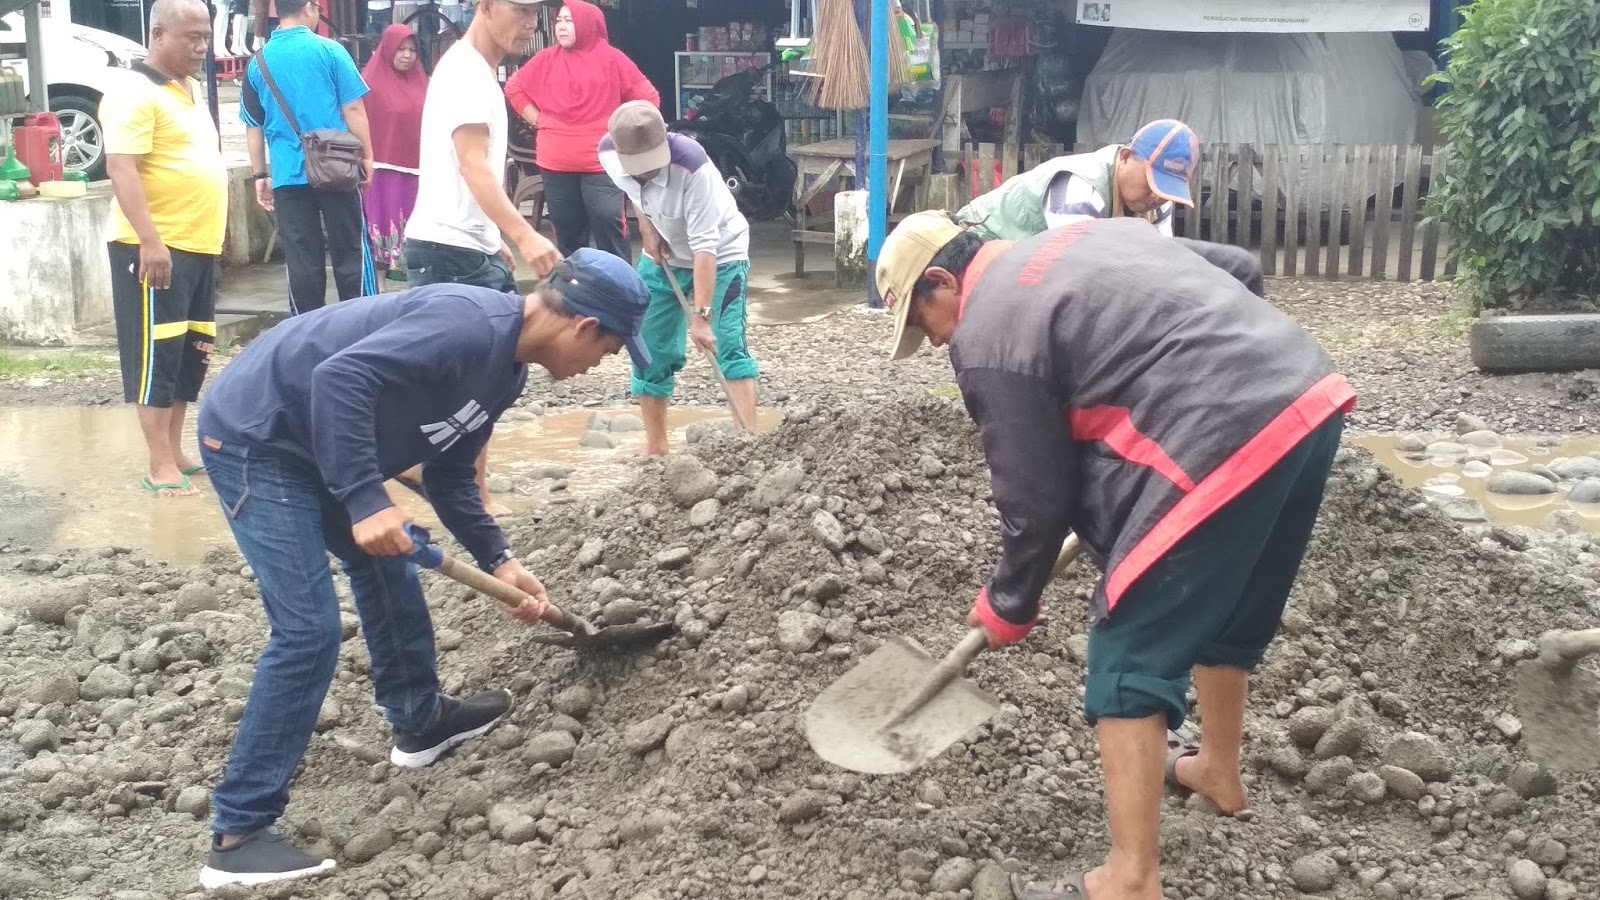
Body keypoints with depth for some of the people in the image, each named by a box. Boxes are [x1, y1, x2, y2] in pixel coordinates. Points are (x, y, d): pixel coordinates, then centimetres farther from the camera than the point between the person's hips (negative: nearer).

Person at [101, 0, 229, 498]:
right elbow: (121, 169, -20)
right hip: (155, 248, -9)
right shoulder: (135, 94, -12)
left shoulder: (191, 89, 16)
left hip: (199, 246, 9)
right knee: (157, 355, -4)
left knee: (192, 355, 13)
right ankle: (160, 466, -1)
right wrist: (150, 241, -27)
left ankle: (177, 452, 22)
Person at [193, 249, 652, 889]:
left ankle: (419, 722, 44)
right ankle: (237, 836, -5)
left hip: (311, 443, 10)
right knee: (309, 629, -12)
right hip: (254, 434, -10)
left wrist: (498, 561, 9)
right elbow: (340, 377, -34)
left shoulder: (505, 371, 7)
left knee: (386, 569, 23)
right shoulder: (468, 324, -25)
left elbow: (448, 473, 16)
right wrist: (366, 502, -35)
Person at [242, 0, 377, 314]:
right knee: (350, 251, 6)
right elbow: (353, 109, -5)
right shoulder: (329, 50, -3)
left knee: (301, 260, 5)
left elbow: (253, 126, 11)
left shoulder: (258, 62, 7)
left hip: (288, 176, 3)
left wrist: (261, 175, 17)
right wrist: (367, 157, 4)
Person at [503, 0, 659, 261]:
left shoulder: (611, 59, -1)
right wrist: (538, 120, 9)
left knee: (608, 221, -12)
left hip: (601, 161, -3)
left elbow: (648, 97, 3)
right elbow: (514, 88, 17)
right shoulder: (546, 59, 6)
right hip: (556, 162, 3)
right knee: (567, 228, 9)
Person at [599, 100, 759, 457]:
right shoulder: (608, 153, -21)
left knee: (728, 345, -18)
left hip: (721, 253, -5)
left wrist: (702, 316, -38)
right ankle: (655, 449, 16)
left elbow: (705, 248, -36)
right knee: (651, 352, 4)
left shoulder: (693, 166, -37)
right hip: (663, 255, 5)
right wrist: (646, 226, -6)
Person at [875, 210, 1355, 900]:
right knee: (1228, 611, 29)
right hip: (1309, 396, 10)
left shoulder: (988, 337, -3)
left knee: (1131, 657, 3)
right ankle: (1219, 769, 49)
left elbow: (1035, 500, 0)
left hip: (1225, 443, -10)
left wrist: (1007, 607, 18)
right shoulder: (1079, 236, 22)